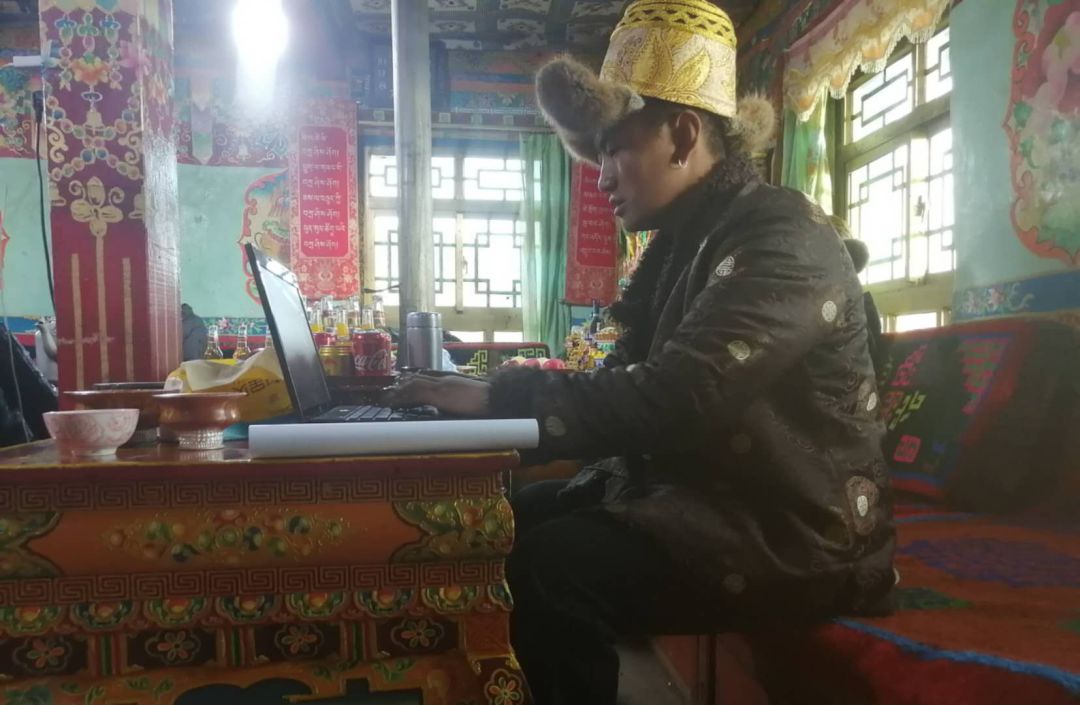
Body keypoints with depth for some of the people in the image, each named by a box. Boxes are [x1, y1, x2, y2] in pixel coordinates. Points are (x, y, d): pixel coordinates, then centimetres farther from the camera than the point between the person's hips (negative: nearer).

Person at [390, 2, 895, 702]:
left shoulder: (782, 236, -16)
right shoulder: (684, 242, 12)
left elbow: (674, 400, -28)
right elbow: (631, 387, 7)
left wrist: (501, 396, -21)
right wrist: (503, 395, -6)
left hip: (790, 533, -8)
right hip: (702, 493, 9)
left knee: (551, 563, -26)